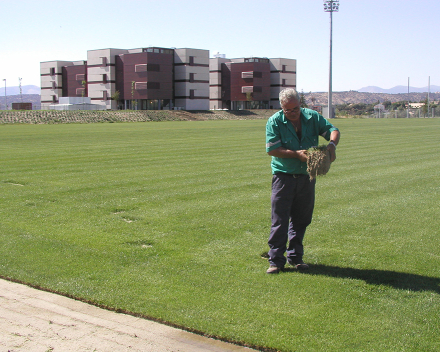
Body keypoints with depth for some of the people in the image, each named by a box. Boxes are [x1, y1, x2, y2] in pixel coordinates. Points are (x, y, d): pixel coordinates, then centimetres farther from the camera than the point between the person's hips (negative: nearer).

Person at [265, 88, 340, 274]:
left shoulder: (312, 117, 2)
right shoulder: (274, 122, -7)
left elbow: (333, 130, 1)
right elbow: (272, 149, -13)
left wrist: (332, 144, -21)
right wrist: (297, 154, -20)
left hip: (306, 177, 4)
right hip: (283, 176, -4)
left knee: (301, 219, 11)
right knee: (279, 220, -5)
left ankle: (295, 256, 23)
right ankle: (276, 260, 2)